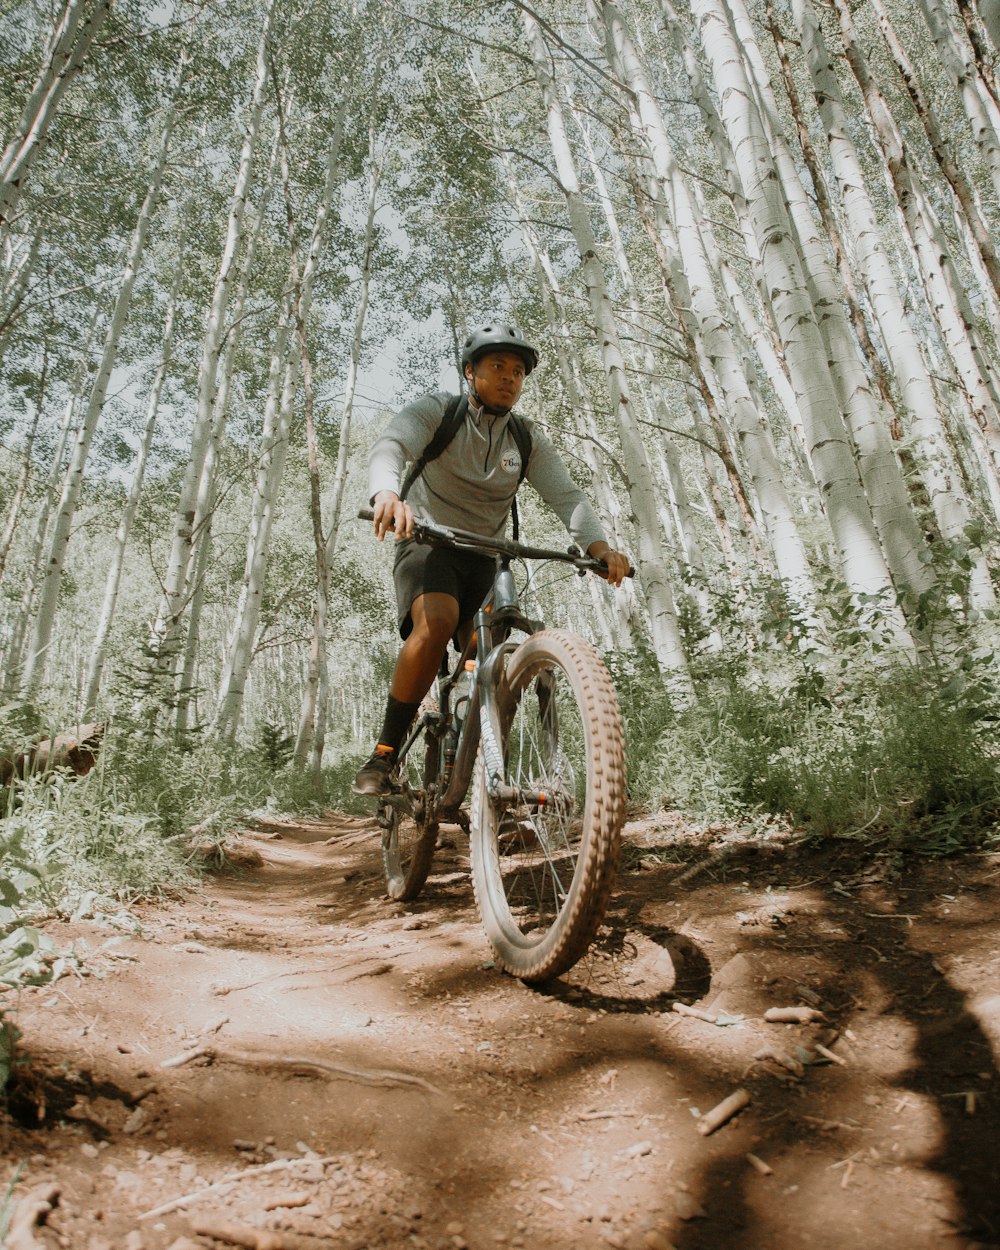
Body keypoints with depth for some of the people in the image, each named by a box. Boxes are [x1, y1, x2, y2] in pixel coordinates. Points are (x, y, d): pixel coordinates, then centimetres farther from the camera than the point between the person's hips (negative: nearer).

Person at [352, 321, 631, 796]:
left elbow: (566, 495, -10)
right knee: (437, 622, -34)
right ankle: (384, 756, -22)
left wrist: (598, 545, -31)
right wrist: (387, 495, -50)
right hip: (427, 545, -4)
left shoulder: (529, 440, 4)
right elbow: (390, 446, -25)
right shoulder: (435, 410, -5)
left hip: (485, 558, 4)